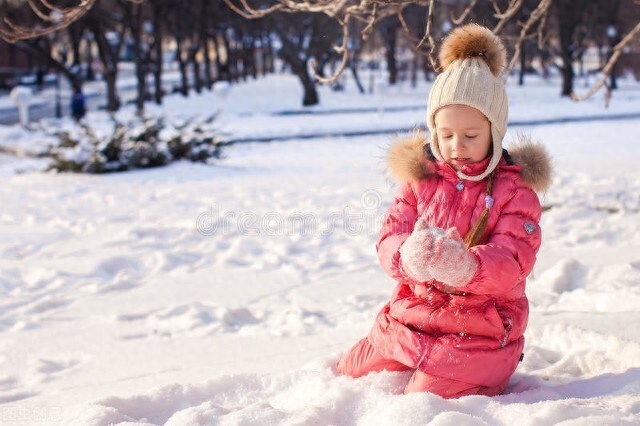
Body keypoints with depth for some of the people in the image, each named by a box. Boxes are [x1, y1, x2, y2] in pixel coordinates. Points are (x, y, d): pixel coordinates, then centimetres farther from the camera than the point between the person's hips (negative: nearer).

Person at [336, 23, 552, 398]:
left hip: (478, 331, -4)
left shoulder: (515, 188, -6)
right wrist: (408, 256, -31)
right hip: (408, 320, 5)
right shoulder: (419, 177, 4)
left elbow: (513, 261, -18)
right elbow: (390, 237, -5)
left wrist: (467, 265, -41)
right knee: (354, 379, 11)